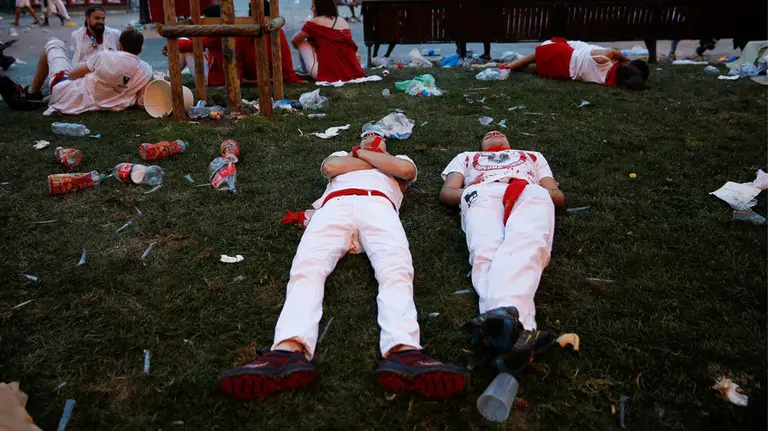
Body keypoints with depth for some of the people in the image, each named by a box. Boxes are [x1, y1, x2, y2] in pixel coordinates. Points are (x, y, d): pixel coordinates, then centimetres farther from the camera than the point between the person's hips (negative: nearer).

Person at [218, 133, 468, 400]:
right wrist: (376, 160, 25)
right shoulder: (341, 154, 43)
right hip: (335, 205, 1)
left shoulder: (399, 158, 40)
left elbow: (406, 170, 13)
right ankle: (289, 350, -54)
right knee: (308, 266, -30)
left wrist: (362, 154, 22)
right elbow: (330, 167, 17)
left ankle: (403, 351, -58)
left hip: (379, 205, -1)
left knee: (396, 267, -33)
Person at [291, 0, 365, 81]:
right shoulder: (344, 22, 15)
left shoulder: (314, 22, -1)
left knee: (302, 42, 15)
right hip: (351, 72, 7)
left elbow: (294, 41, 13)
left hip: (327, 73, -6)